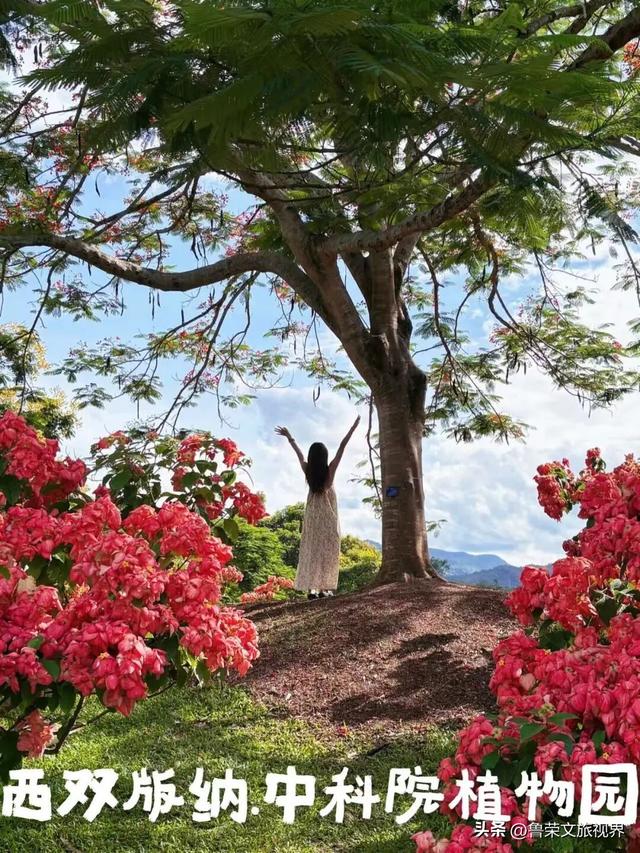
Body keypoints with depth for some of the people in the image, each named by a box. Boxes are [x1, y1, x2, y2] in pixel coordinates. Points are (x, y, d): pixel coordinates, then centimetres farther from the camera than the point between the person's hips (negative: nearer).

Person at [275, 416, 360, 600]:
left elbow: (299, 453, 13)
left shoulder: (307, 470, -2)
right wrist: (354, 426, -6)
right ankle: (323, 588, -6)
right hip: (327, 514, -4)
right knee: (327, 550, -1)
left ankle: (311, 588, 0)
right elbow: (342, 447, -9)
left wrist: (289, 437, 28)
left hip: (312, 514, 4)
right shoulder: (330, 470, -10)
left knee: (311, 550, 4)